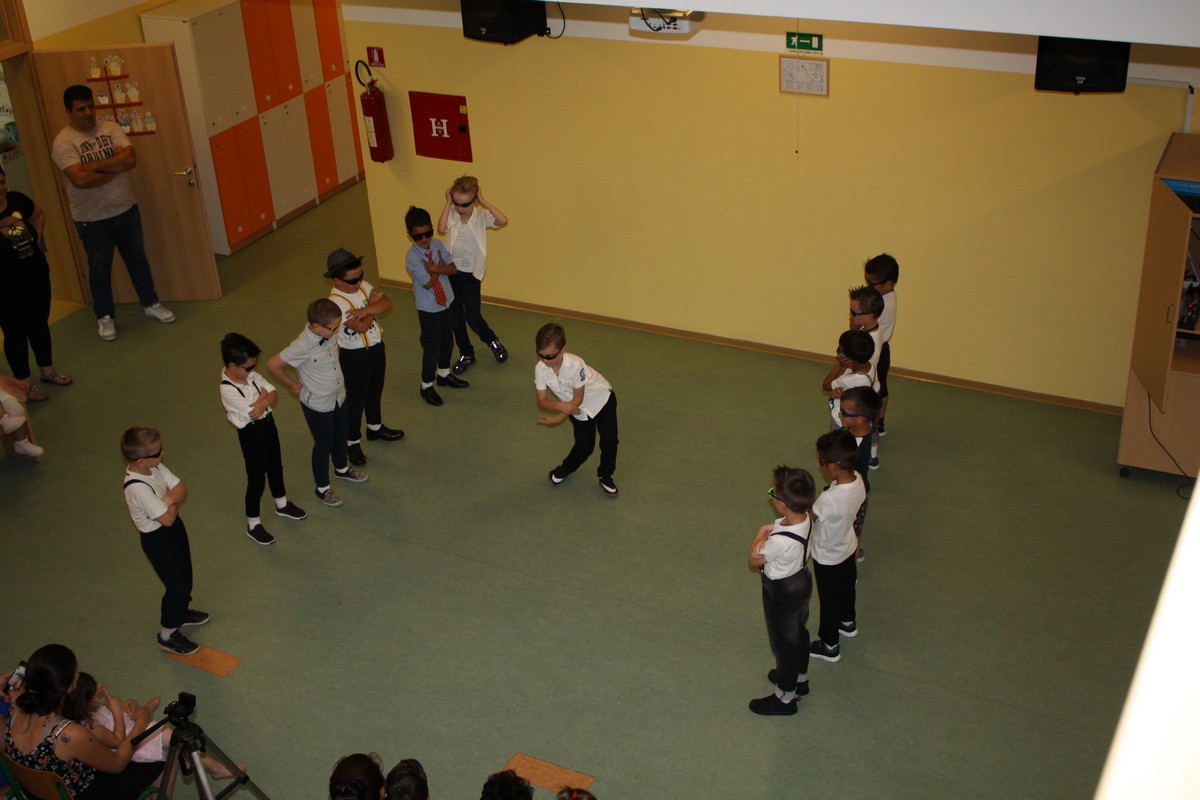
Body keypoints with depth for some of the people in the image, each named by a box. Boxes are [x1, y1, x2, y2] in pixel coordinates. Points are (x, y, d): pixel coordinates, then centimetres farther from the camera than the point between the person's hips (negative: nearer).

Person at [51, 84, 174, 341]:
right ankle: (105, 316, 27)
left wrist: (94, 165, -22)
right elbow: (80, 180, -28)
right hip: (92, 219, -4)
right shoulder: (63, 142, -16)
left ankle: (151, 303, 35)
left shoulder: (111, 128, -4)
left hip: (126, 209, 4)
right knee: (99, 268, 10)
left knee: (138, 259, 18)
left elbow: (131, 159, -18)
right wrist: (114, 168, -18)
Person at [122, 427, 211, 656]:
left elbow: (181, 488, -6)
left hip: (174, 528, 8)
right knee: (176, 584, 4)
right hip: (157, 539, -8)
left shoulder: (155, 467, -9)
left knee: (184, 575, 25)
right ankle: (168, 634, 24)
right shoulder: (137, 488, -35)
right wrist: (173, 502, -13)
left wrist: (169, 498, -26)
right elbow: (167, 519, -32)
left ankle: (180, 612, 51)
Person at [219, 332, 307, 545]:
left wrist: (264, 402, -24)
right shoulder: (228, 390, -28)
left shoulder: (251, 375, -5)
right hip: (252, 434, -7)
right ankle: (253, 524, 21)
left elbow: (274, 393, -4)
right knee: (256, 479, 4)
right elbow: (252, 413, -29)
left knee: (276, 467, 26)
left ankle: (282, 504, 49)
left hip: (268, 425, 8)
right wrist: (264, 396, -13)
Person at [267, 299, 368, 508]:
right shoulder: (303, 346, -34)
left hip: (339, 397, 7)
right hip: (318, 405, -7)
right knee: (323, 446, 13)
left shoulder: (328, 334, -13)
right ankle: (322, 488, 35)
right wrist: (292, 385, -11)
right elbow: (273, 365, -23)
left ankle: (342, 468, 55)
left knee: (340, 436, 28)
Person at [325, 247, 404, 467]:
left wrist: (364, 310, -30)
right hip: (355, 356, -7)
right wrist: (372, 305, -15)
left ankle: (375, 427, 48)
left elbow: (387, 304, -15)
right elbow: (361, 327, -31)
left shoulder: (362, 286, -5)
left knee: (375, 391, 25)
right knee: (356, 398, 8)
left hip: (376, 347, 7)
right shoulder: (336, 302, -27)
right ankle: (352, 442, 25)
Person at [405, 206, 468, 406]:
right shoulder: (412, 257, -23)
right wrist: (440, 267, -13)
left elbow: (453, 268, -8)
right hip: (428, 308, -6)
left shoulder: (437, 245, -5)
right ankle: (426, 386, 20)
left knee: (447, 341, 22)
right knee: (432, 346, 2)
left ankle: (444, 374, 45)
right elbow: (427, 283, -25)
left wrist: (435, 268, -24)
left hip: (446, 301, 6)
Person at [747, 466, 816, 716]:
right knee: (799, 632, 30)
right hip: (801, 583, 8)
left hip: (782, 595, -8)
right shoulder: (804, 518, -18)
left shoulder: (781, 542, -42)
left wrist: (761, 534, -11)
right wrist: (769, 531, -16)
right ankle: (799, 678, 56)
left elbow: (754, 559, -22)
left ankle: (785, 698, 39)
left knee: (784, 643, 15)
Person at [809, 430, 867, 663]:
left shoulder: (829, 499, -44)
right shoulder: (857, 480, -21)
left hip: (828, 559, -7)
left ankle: (830, 646, 40)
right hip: (848, 548, 7)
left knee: (830, 601, 17)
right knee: (846, 587, 32)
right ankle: (848, 622, 59)